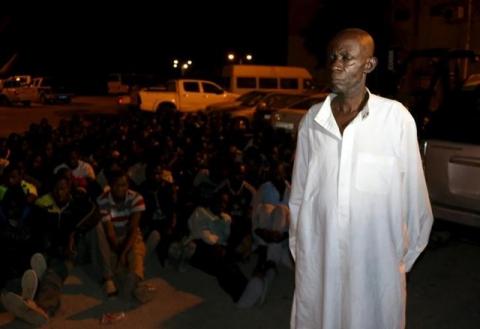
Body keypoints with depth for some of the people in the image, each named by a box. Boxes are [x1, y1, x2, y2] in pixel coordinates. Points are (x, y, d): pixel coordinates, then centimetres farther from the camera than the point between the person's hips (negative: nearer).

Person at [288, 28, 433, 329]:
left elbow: (413, 193, -4)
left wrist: (407, 255, 3)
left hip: (376, 261, -2)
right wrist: (298, 248, 10)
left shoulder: (396, 117, -11)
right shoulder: (313, 119, -1)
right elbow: (299, 192, 6)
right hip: (318, 258, 3)